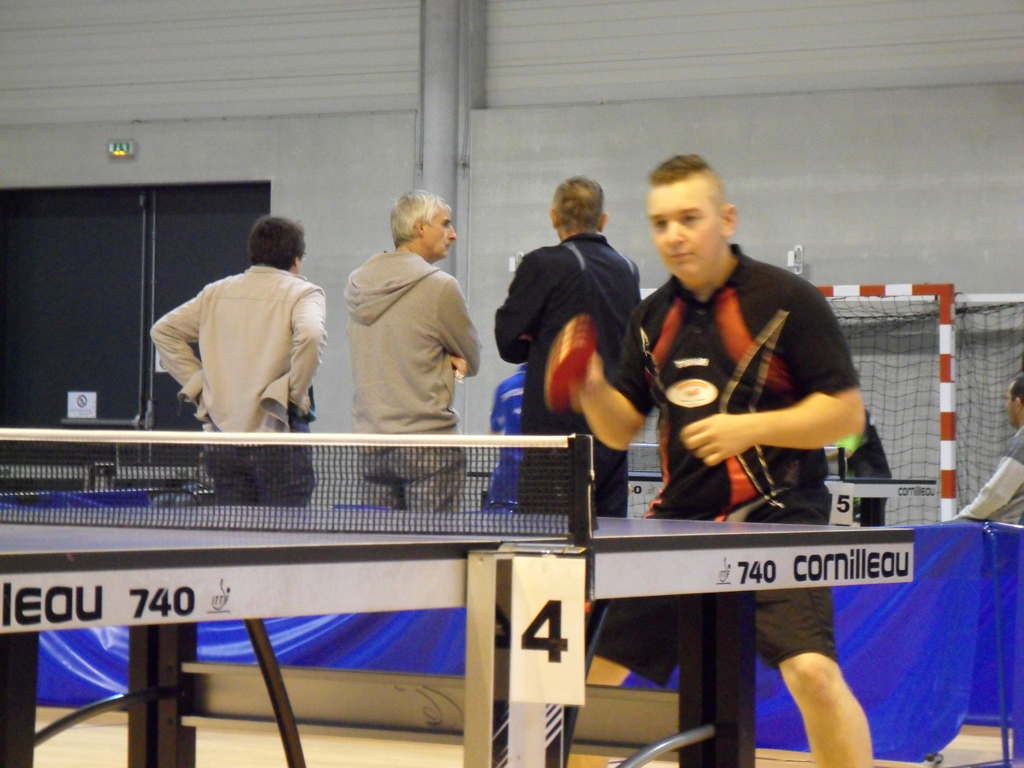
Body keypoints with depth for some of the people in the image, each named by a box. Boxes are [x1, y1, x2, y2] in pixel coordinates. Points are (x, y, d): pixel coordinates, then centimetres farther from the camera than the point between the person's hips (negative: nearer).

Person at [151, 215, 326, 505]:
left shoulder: (217, 292, 13)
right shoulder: (302, 293, -3)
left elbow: (163, 330, 14)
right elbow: (309, 334, -23)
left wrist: (196, 384, 11)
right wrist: (295, 393, -11)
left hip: (222, 437, 5)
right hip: (277, 437, -5)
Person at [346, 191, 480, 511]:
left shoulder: (357, 284, 9)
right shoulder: (440, 286, -10)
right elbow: (472, 361, 0)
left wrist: (444, 358, 4)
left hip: (370, 441, 6)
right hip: (428, 442, -6)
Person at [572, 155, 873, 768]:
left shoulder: (786, 299, -6)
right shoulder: (654, 317, 10)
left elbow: (847, 412, -8)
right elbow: (623, 429, 15)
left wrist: (750, 428, -19)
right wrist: (593, 391, -7)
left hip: (776, 520, -6)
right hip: (680, 520, 6)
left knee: (813, 672, -23)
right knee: (602, 666, 8)